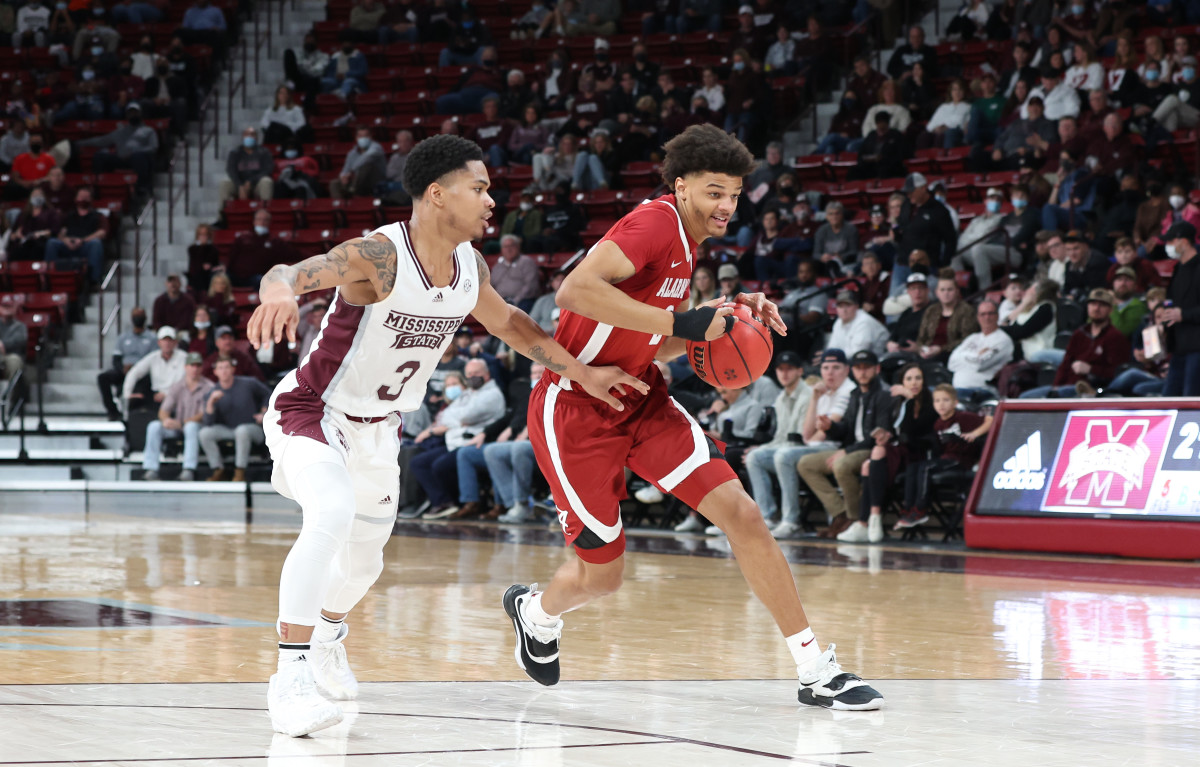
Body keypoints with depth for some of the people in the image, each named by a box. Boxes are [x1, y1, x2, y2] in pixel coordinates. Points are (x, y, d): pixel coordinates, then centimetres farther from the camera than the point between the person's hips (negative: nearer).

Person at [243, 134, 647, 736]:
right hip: (311, 412, -7)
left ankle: (327, 637, 55)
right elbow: (290, 273, -45)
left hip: (377, 427, 7)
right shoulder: (378, 257, -30)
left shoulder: (469, 268, -7)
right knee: (331, 517, -34)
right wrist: (280, 292, -69)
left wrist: (581, 373, 14)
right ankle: (290, 676, -28)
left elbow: (507, 323, 14)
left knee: (364, 558, 21)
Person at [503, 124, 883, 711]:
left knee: (742, 515, -9)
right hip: (576, 414, -8)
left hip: (641, 401, 8)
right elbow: (574, 291, -36)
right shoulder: (656, 222, -20)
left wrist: (727, 320, 2)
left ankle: (816, 672, -6)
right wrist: (683, 321, -35)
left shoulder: (683, 244, 9)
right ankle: (536, 613, 43)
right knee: (602, 575, 5)